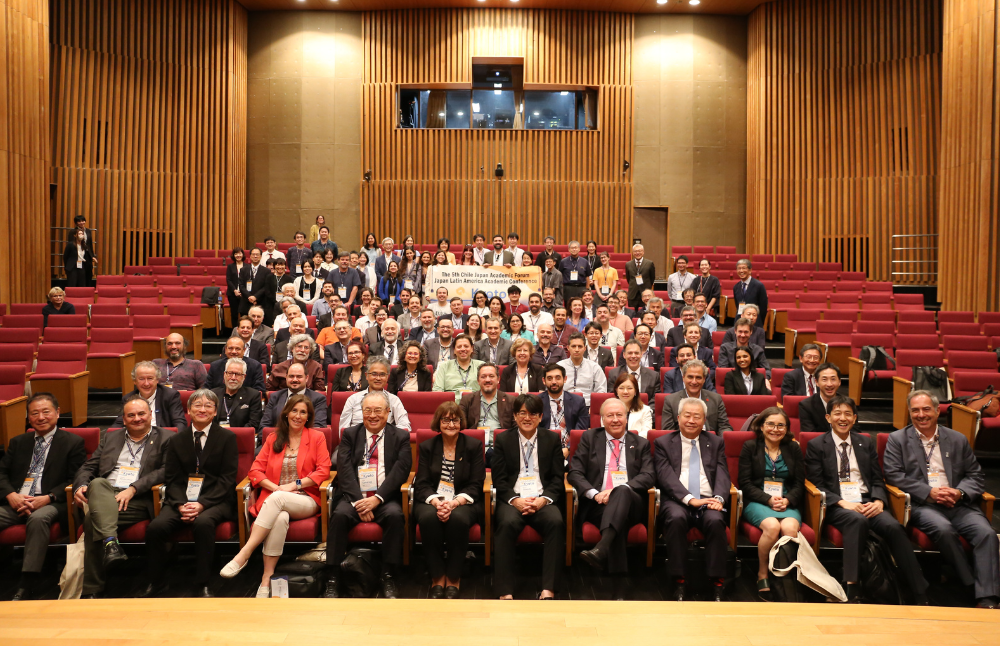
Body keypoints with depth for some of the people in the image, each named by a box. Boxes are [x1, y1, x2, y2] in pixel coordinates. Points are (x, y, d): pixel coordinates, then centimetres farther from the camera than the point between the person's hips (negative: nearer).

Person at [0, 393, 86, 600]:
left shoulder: (73, 442, 7)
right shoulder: (18, 442, 23)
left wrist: (48, 498, -15)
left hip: (50, 503, -4)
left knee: (38, 518, -38)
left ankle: (26, 587, -36)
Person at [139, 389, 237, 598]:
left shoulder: (227, 437, 6)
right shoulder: (177, 440, 15)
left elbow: (227, 478, -2)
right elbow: (171, 479, 9)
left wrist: (202, 503, -16)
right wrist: (181, 504, -12)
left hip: (215, 500, -3)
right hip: (182, 500, 3)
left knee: (203, 523, -36)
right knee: (155, 527, -25)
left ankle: (202, 585, -21)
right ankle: (155, 583, -2)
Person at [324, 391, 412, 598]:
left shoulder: (401, 437, 10)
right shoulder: (350, 434, 13)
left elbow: (400, 471, -3)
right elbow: (344, 470, 1)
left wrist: (377, 498, -15)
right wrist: (358, 500, -14)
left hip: (385, 498, -1)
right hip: (354, 496, 1)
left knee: (394, 515, -31)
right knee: (340, 515, -29)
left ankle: (388, 578, -20)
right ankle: (332, 580, -21)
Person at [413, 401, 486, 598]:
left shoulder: (474, 446, 5)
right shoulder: (427, 447, 9)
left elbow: (475, 485, -3)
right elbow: (422, 484, 1)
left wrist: (454, 503, -21)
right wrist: (436, 502, -21)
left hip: (464, 502, -1)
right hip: (431, 501, 1)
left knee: (458, 518, -35)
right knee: (428, 517, -33)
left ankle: (453, 580, -17)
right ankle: (437, 579, -19)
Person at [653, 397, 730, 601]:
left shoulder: (716, 442, 20)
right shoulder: (663, 443, 12)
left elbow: (722, 475, 7)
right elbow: (666, 477, -2)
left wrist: (719, 498, -14)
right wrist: (690, 499, -17)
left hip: (708, 501, 2)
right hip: (677, 501, -1)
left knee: (715, 521, -32)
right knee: (676, 518, -35)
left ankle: (717, 582, -21)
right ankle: (679, 582, -23)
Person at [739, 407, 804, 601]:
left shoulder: (793, 448, 16)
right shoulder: (750, 447, 8)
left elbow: (799, 483, 10)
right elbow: (745, 483, 0)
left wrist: (787, 500, -11)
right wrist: (768, 499, -14)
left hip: (787, 503, 2)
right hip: (757, 503, -2)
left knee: (790, 527, -33)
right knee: (772, 526, -34)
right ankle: (762, 574, -14)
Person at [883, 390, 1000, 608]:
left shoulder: (958, 439, 18)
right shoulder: (897, 439, 9)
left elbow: (976, 476, 14)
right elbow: (893, 475, -2)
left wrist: (960, 492, -8)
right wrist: (929, 492, -12)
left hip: (958, 504, 3)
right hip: (921, 505, -3)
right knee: (944, 529, -33)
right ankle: (973, 586, -17)